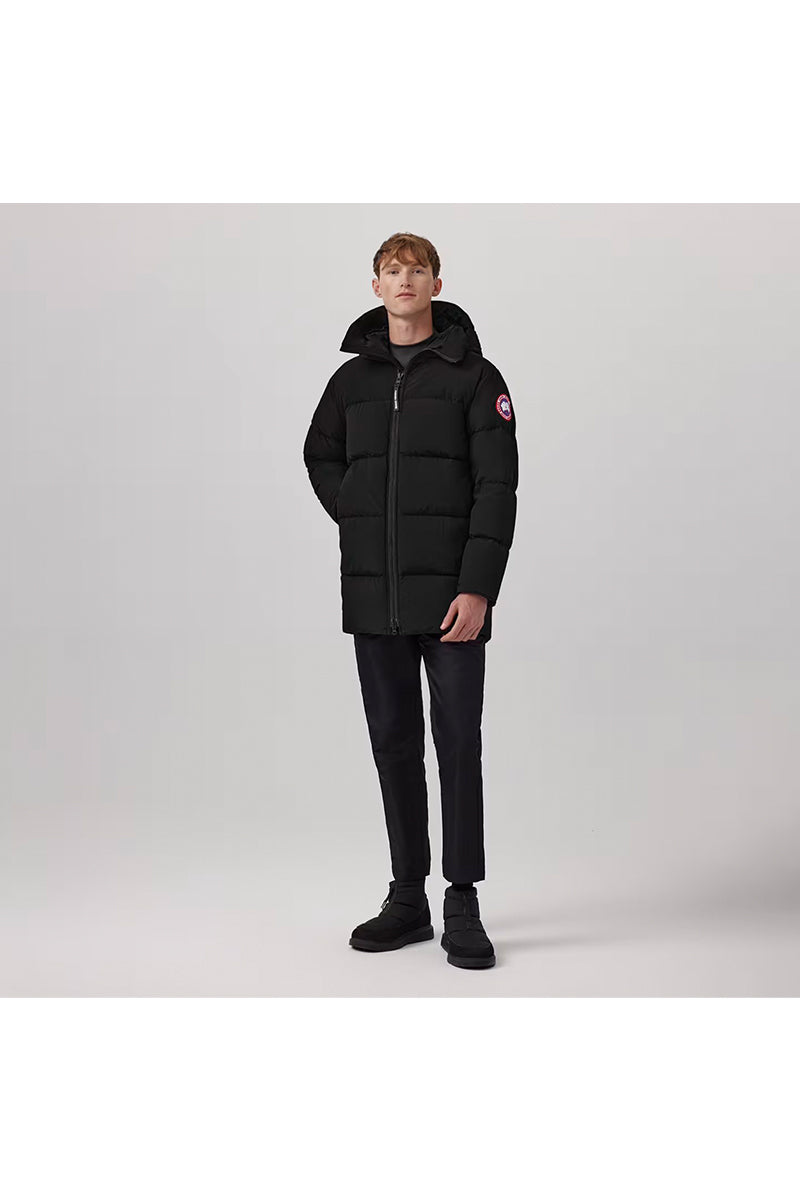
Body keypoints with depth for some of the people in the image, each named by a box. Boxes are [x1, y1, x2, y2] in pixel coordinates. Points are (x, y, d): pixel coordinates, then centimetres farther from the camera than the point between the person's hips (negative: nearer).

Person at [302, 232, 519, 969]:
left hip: (451, 596, -4)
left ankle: (463, 908, 8)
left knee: (458, 745, -1)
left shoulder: (474, 376, -2)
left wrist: (477, 588, -16)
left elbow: (497, 488, -8)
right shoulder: (352, 379, 11)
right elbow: (321, 458, 26)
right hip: (373, 599, 4)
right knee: (394, 743, 10)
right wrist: (360, 522, 10)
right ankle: (407, 899, 21)